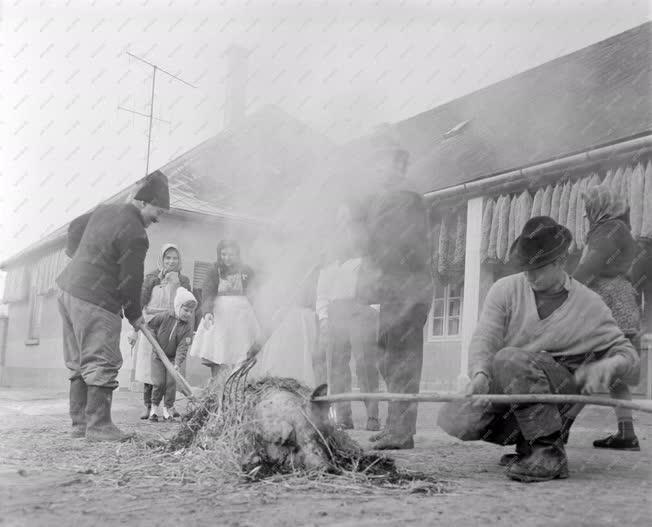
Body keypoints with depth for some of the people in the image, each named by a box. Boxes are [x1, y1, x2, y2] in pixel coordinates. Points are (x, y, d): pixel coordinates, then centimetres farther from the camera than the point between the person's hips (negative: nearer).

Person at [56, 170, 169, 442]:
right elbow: (130, 282, -13)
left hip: (69, 290, 10)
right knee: (102, 364, -5)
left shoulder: (105, 210, 12)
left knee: (80, 364, 13)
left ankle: (80, 423, 19)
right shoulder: (135, 234, -16)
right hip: (95, 302, -10)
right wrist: (135, 315, 1)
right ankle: (98, 426, -3)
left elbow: (75, 227, 30)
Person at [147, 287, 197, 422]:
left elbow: (183, 347, -18)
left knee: (171, 382, -6)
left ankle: (168, 408, 9)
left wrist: (178, 364, -29)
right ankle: (154, 408, 12)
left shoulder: (187, 328, -12)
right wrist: (154, 340, -10)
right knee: (159, 382, -7)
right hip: (158, 355, -1)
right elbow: (149, 326, 0)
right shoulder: (163, 317, -14)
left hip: (173, 358, 1)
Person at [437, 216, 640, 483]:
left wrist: (607, 365, -18)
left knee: (509, 358, -34)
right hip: (500, 386, 3)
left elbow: (628, 353, 7)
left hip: (558, 388, -3)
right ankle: (526, 440, 5)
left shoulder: (590, 305, 3)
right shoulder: (505, 289, 3)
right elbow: (484, 338, -7)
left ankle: (549, 451, -25)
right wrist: (480, 373, -29)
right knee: (454, 421, -22)